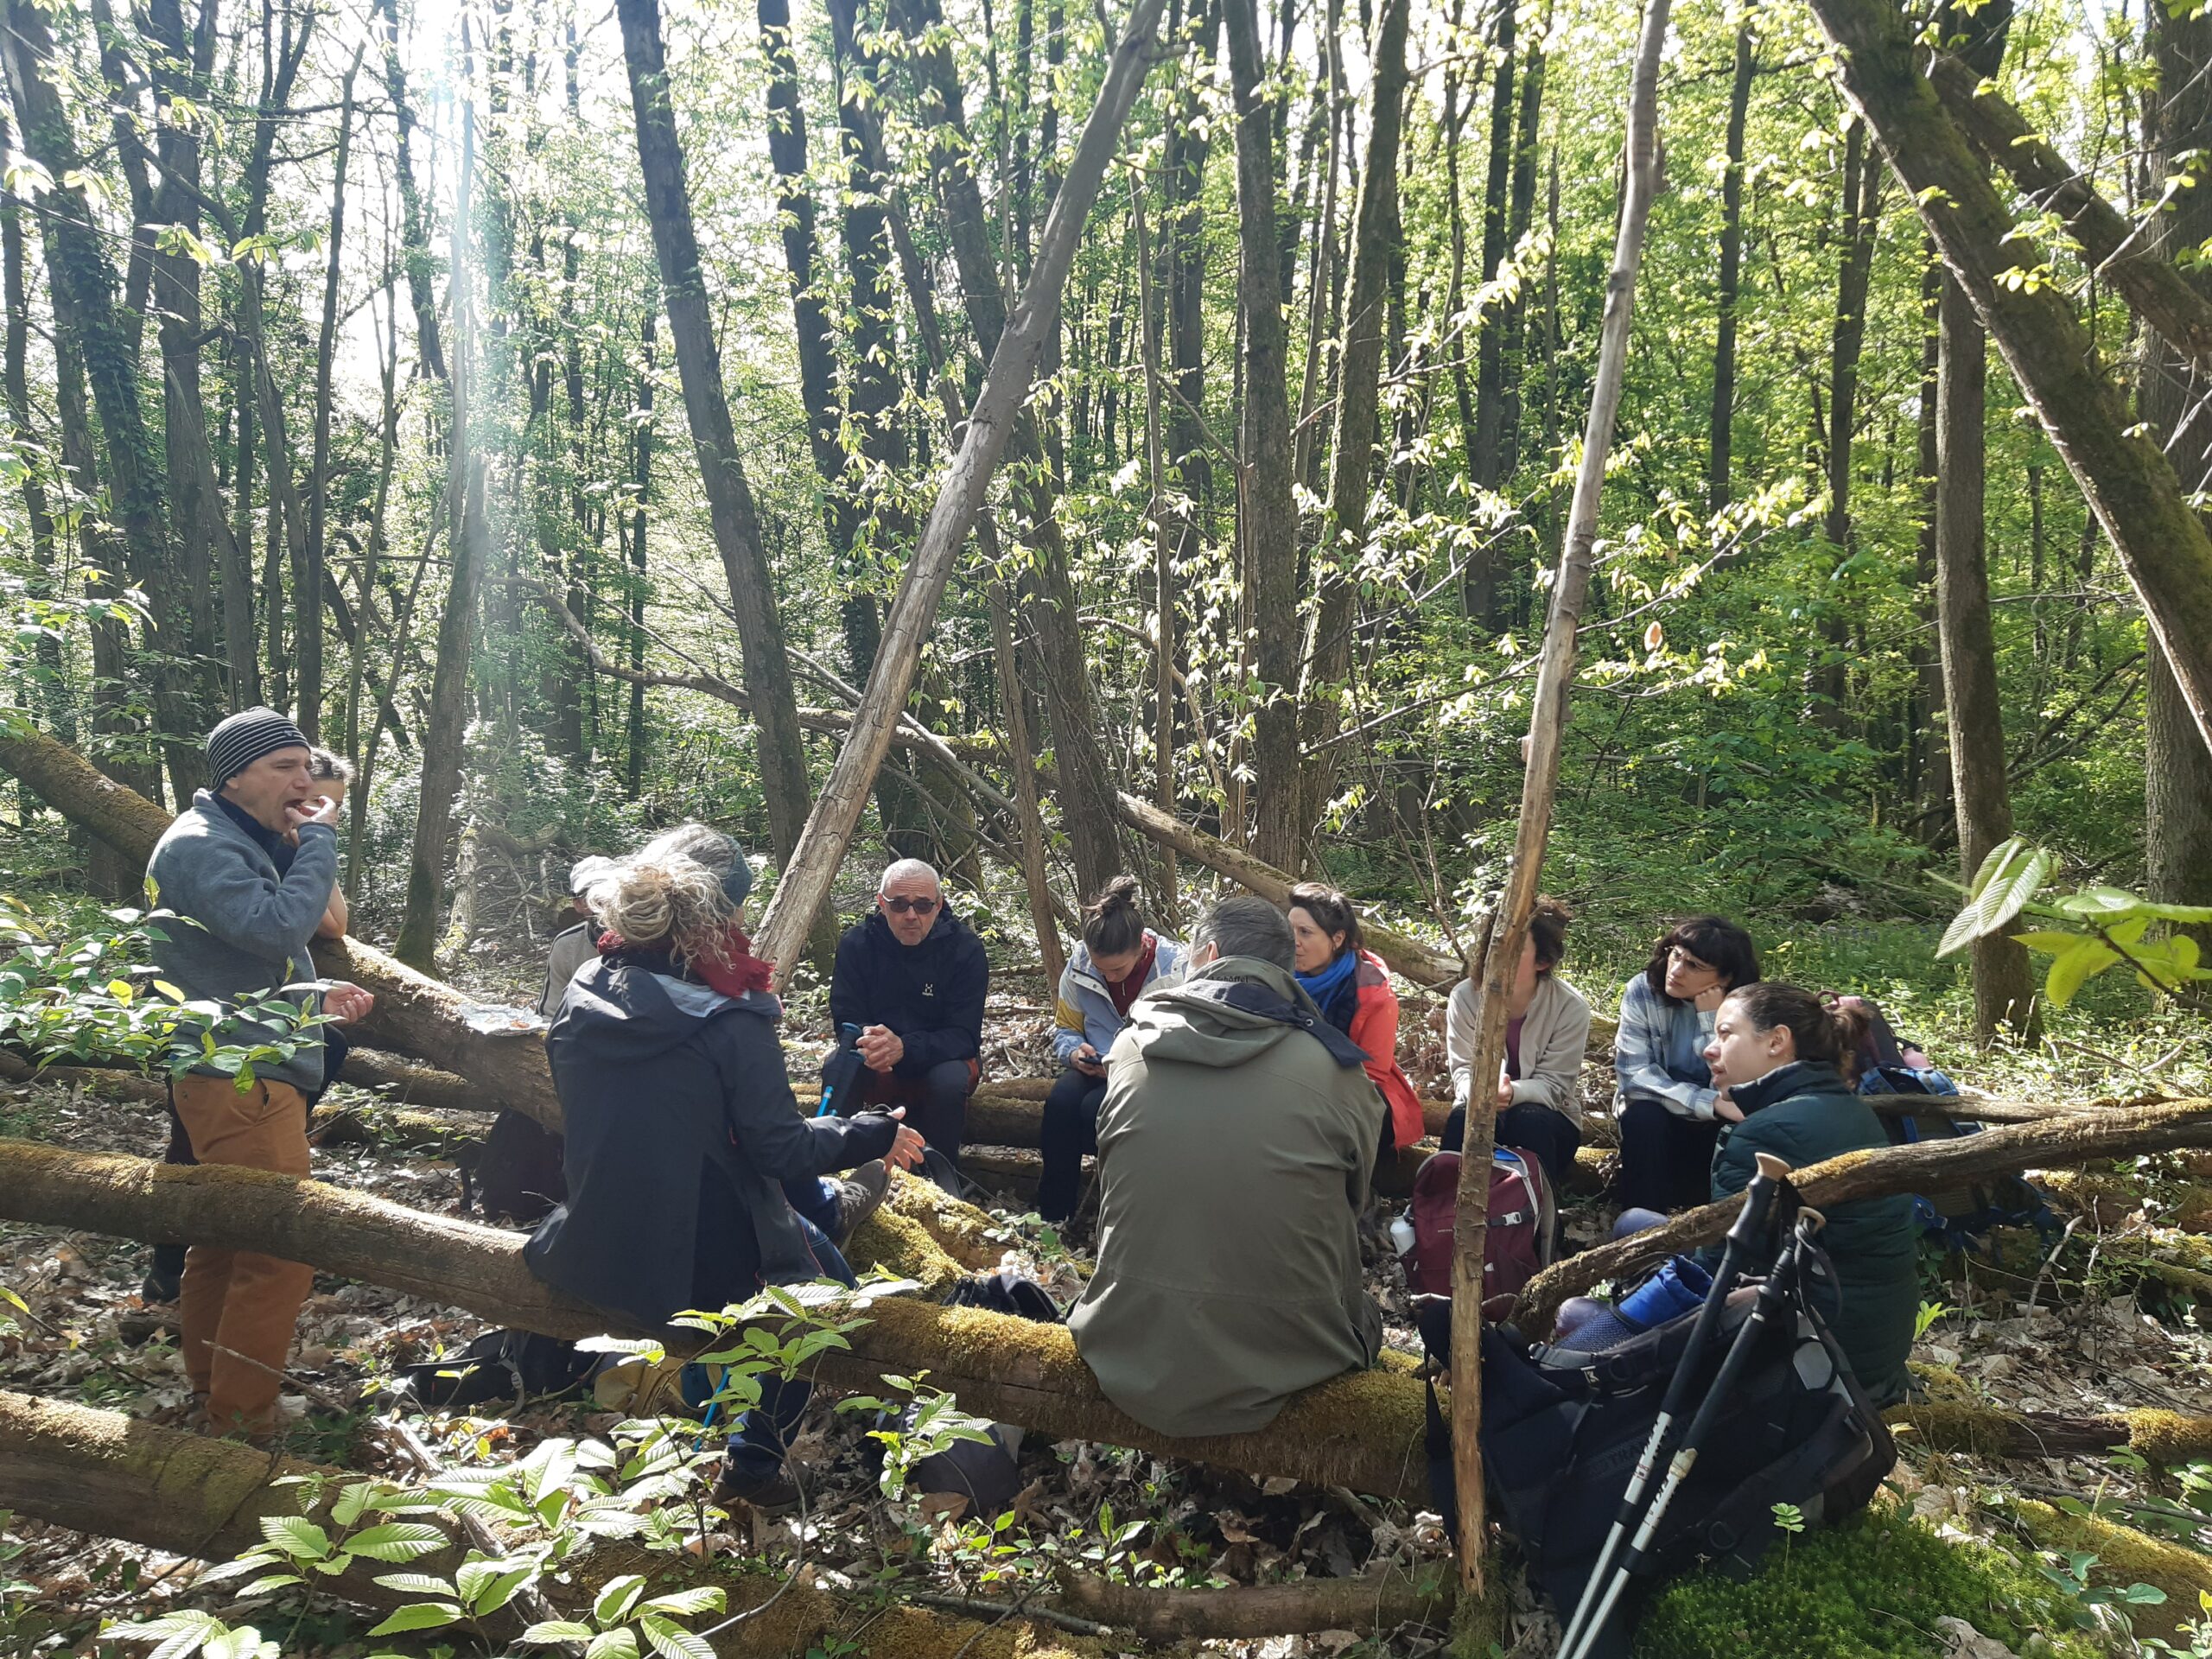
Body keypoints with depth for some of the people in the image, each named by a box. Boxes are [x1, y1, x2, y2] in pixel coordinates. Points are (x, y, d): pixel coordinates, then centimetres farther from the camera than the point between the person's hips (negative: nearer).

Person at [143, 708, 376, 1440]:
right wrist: (318, 840, -18)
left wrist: (315, 998, 10)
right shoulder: (199, 846, -14)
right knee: (282, 1251, -10)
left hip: (253, 1072, 11)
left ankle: (212, 1399, 27)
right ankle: (239, 1426, -3)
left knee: (227, 1243, 17)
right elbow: (278, 926, -29)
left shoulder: (248, 843, 18)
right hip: (241, 1079, -11)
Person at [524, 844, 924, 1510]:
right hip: (707, 1264, -6)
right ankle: (754, 1463, 20)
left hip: (592, 1251, 7)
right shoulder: (731, 1025, -19)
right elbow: (784, 1150, -17)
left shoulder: (580, 1002, -3)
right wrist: (874, 1134, -1)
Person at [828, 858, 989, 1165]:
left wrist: (905, 1047, -38)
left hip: (941, 1059, -1)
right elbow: (846, 1020, -9)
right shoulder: (856, 944, -7)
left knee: (950, 1081, -35)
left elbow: (964, 1035, -19)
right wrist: (868, 1042, -35)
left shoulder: (965, 949, -14)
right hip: (878, 1069, 1)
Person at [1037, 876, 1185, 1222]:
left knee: (1097, 1108, -32)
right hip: (1097, 1067, 4)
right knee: (1060, 1103, -28)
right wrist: (1075, 1052, -16)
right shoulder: (1079, 964, -5)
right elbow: (1065, 1029, 9)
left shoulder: (1176, 968, -17)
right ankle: (1052, 1216, -15)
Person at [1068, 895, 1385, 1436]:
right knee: (1365, 1312, 31)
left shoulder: (1129, 1049, -5)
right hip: (1285, 1365, -2)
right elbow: (1352, 1204, 5)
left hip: (1130, 1362, 3)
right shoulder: (1337, 1071, -10)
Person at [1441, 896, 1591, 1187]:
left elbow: (1553, 1083, -17)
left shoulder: (1571, 1007, -18)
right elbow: (1463, 1068, -9)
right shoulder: (1465, 996, -13)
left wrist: (1513, 1093, -40)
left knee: (1531, 1120, -34)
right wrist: (1478, 1090, -35)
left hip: (1547, 1117, -1)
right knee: (1465, 1117, -33)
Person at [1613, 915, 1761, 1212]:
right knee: (1643, 1116, -32)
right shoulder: (1643, 991, -16)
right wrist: (1710, 1103, -34)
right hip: (1656, 1113, 0)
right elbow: (1633, 1075, -23)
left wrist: (1712, 1022, -30)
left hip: (1716, 1128, 1)